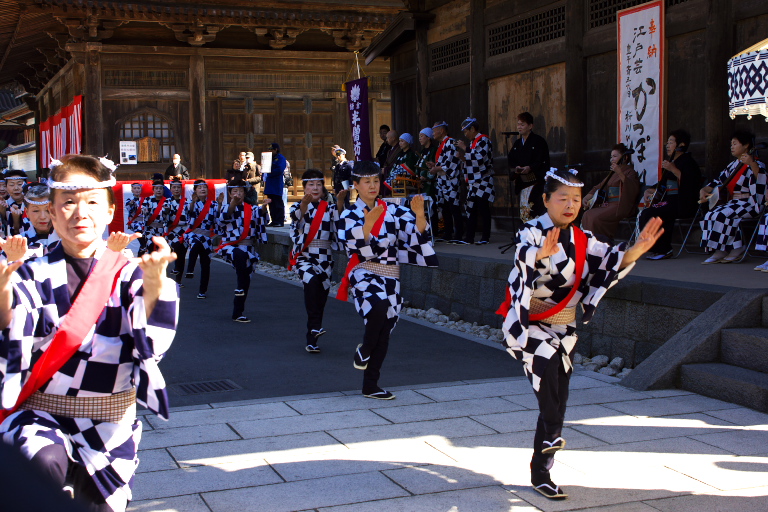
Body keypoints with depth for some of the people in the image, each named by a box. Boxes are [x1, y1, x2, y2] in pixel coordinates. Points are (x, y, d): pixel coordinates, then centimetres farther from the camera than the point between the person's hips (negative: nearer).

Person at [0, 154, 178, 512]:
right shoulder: (31, 276, -2)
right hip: (40, 418, -1)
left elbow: (151, 347, -18)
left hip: (109, 428, 1)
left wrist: (154, 284, -34)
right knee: (44, 464, -31)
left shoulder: (128, 274, -3)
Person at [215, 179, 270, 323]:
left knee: (245, 282, 4)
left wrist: (263, 207, -35)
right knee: (240, 255, -38)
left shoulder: (252, 208, 8)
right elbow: (223, 218, -20)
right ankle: (240, 287, -29)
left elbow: (260, 217, -13)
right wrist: (233, 203, -37)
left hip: (249, 249, 3)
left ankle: (238, 313, 16)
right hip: (230, 247, -3)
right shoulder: (226, 208, 4)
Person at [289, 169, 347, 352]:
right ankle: (315, 326, -31)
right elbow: (297, 217, -21)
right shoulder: (297, 207, 5)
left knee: (321, 295, 4)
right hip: (304, 255, -2)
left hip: (324, 258, 2)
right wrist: (304, 204, -42)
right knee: (311, 280, -31)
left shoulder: (329, 207, 6)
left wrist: (340, 202, -37)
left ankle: (312, 339, 17)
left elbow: (339, 219, -17)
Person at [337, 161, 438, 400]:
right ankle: (364, 349, -6)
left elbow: (417, 234, -4)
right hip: (365, 273, -4)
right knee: (379, 306, -35)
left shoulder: (392, 210, 7)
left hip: (390, 276, 4)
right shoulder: (349, 215, -1)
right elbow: (359, 249, -14)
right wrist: (368, 224, -27)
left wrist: (419, 214, -22)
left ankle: (370, 385, 21)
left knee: (383, 331, 7)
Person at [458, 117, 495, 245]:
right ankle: (469, 237, 9)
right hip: (474, 182, 9)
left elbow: (479, 158, -23)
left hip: (483, 181, -9)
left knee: (483, 208, -7)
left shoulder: (484, 140, -9)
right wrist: (463, 158, 13)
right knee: (471, 210, 7)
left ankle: (485, 237, -3)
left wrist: (465, 149, -18)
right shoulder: (474, 142, 18)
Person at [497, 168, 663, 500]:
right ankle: (552, 434, -25)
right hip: (526, 322, -5)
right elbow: (523, 254, -36)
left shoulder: (583, 241, 4)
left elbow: (613, 262, -9)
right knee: (547, 362, -37)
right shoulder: (532, 231, -13)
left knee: (557, 402, 7)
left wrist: (638, 248, -29)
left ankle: (540, 473, 18)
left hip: (563, 329, 5)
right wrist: (541, 253, -59)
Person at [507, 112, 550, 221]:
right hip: (522, 182, 7)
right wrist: (515, 168, -8)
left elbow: (543, 162, -10)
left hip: (536, 182, -7)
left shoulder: (539, 141, -4)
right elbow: (510, 160, 13)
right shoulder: (517, 143, 18)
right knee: (523, 211, 5)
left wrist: (530, 168, -22)